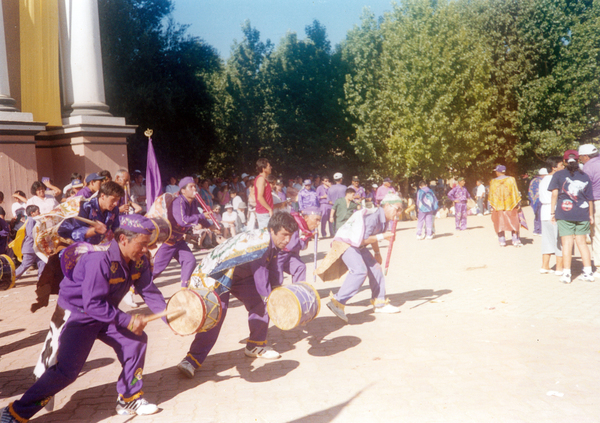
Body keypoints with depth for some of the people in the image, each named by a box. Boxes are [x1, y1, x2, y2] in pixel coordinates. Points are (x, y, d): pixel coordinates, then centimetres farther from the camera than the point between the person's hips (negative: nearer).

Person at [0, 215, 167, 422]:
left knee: (137, 340, 1)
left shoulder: (139, 261, -8)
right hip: (79, 315, -8)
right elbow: (92, 304, -33)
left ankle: (129, 399, 17)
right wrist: (126, 320, -30)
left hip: (106, 314, 8)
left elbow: (149, 291, -1)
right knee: (66, 370, -15)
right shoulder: (99, 260, -33)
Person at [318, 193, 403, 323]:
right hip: (345, 243, -10)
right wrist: (382, 236, -19)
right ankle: (338, 302, -30)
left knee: (375, 268, 11)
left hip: (357, 246, 10)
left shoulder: (383, 219, 6)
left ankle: (379, 303, 24)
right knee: (360, 270, -27)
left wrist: (377, 253, 30)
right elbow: (363, 239, -27)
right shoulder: (372, 216, -25)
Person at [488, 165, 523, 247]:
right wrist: (518, 204, 4)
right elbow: (515, 193, -2)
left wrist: (492, 206, 11)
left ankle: (502, 241, 7)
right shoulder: (511, 180, -3)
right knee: (514, 223, 7)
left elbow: (491, 195, 3)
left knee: (500, 224, 7)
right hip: (510, 206, 0)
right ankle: (516, 241, 4)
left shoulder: (493, 182, -2)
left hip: (498, 207, 0)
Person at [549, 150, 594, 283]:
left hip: (564, 214, -3)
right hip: (582, 214, 3)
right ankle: (588, 273, 12)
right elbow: (590, 198, 8)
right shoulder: (585, 177, 8)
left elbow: (555, 194, -6)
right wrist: (591, 215, 15)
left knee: (567, 243, -2)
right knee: (582, 243, 11)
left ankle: (566, 274, -1)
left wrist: (552, 211, -1)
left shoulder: (558, 175, 1)